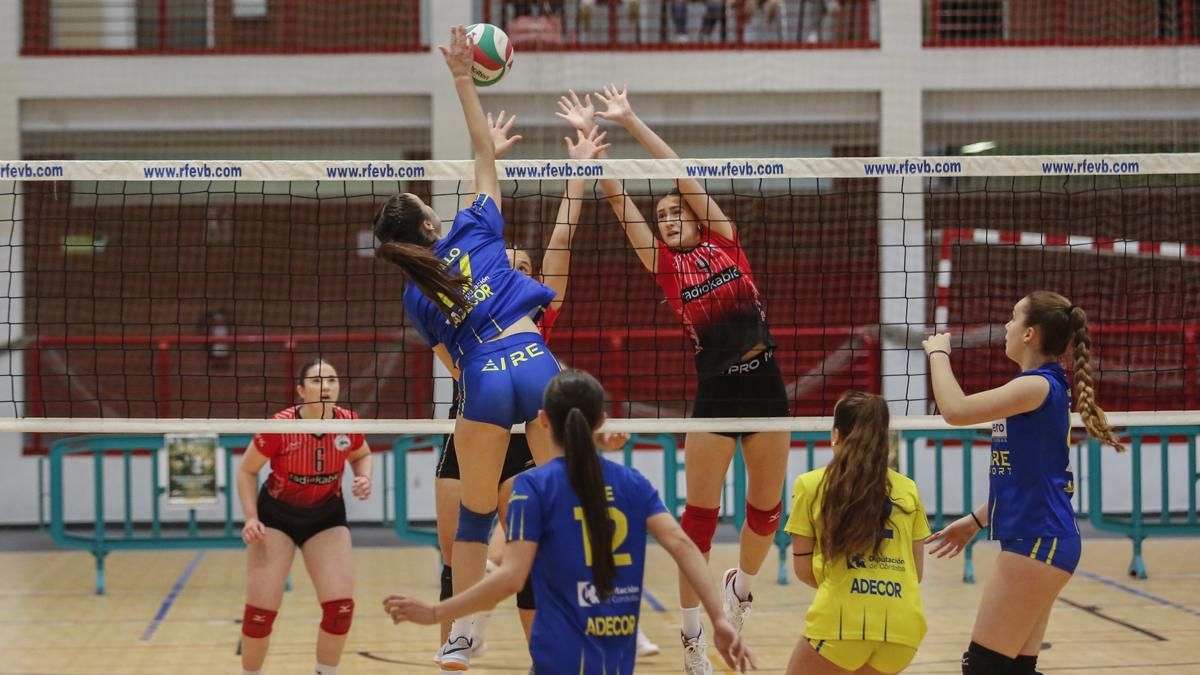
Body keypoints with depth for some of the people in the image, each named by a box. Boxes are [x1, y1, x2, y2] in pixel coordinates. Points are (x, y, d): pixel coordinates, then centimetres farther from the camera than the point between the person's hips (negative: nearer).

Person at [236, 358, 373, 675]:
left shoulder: (348, 423, -16)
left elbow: (362, 455, 8)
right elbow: (246, 471, -9)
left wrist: (364, 478, -13)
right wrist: (251, 518, -19)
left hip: (327, 517, 2)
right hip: (276, 515, -2)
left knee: (341, 607, -9)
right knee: (260, 611, -7)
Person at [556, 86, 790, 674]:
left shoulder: (724, 240, 6)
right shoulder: (664, 264, 5)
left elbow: (681, 174, 2)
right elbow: (618, 198, 0)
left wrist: (630, 120, 1)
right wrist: (587, 135, -3)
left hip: (765, 383, 1)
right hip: (715, 390, -1)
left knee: (766, 507, 9)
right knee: (700, 514, -3)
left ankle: (741, 583, 37)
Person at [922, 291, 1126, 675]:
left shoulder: (1038, 385, -15)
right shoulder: (1043, 387, 15)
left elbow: (956, 410, -23)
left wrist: (938, 353, -7)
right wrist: (977, 521, 24)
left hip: (1037, 542, -10)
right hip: (1037, 540, 10)